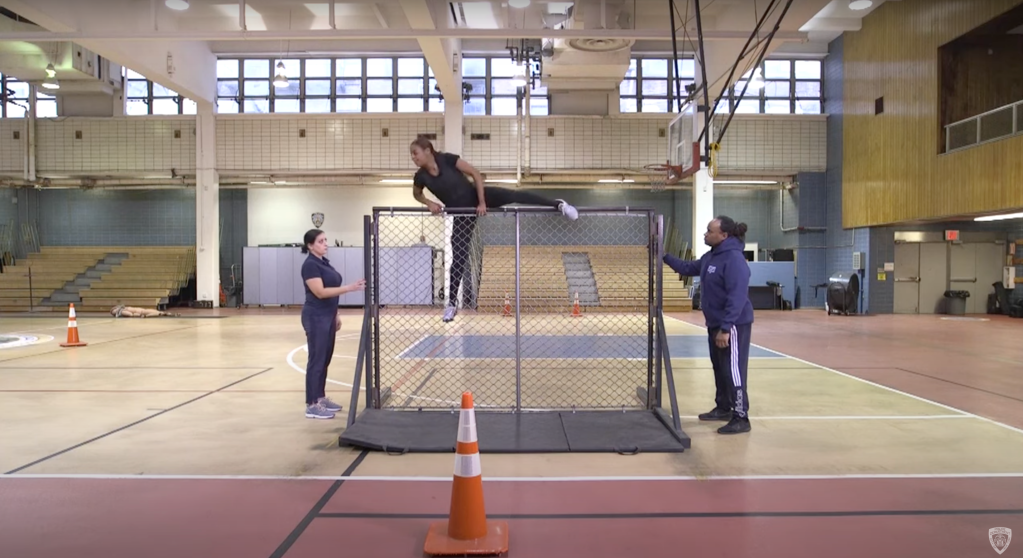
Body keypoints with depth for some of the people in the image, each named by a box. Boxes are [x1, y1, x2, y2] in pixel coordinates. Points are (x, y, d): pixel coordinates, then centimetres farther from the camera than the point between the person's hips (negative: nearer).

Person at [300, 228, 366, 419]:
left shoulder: (325, 262, 14)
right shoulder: (310, 265, -15)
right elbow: (320, 292, -23)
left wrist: (336, 314, 19)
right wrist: (349, 288, -28)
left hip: (327, 317, 9)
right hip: (316, 318, -9)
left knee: (325, 359, 14)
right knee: (317, 360, -5)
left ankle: (321, 398, 23)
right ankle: (311, 405, 1)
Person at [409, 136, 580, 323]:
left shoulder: (447, 159, -19)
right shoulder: (421, 177, -12)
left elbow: (476, 173, -13)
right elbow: (416, 194, 12)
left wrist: (482, 202, -15)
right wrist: (429, 203, -9)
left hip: (476, 196, -2)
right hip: (462, 213, 2)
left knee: (515, 196, -22)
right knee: (458, 256, 0)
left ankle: (559, 204, -5)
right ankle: (452, 303, 11)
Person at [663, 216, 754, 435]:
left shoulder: (734, 259, -21)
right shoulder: (710, 256, 9)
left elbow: (737, 297, -26)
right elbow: (687, 268, 24)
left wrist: (726, 328, -28)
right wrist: (666, 256, 13)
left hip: (733, 326, -10)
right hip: (715, 324, 10)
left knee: (733, 371, -6)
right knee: (719, 369, 18)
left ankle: (741, 418, 0)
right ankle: (723, 408, 31)